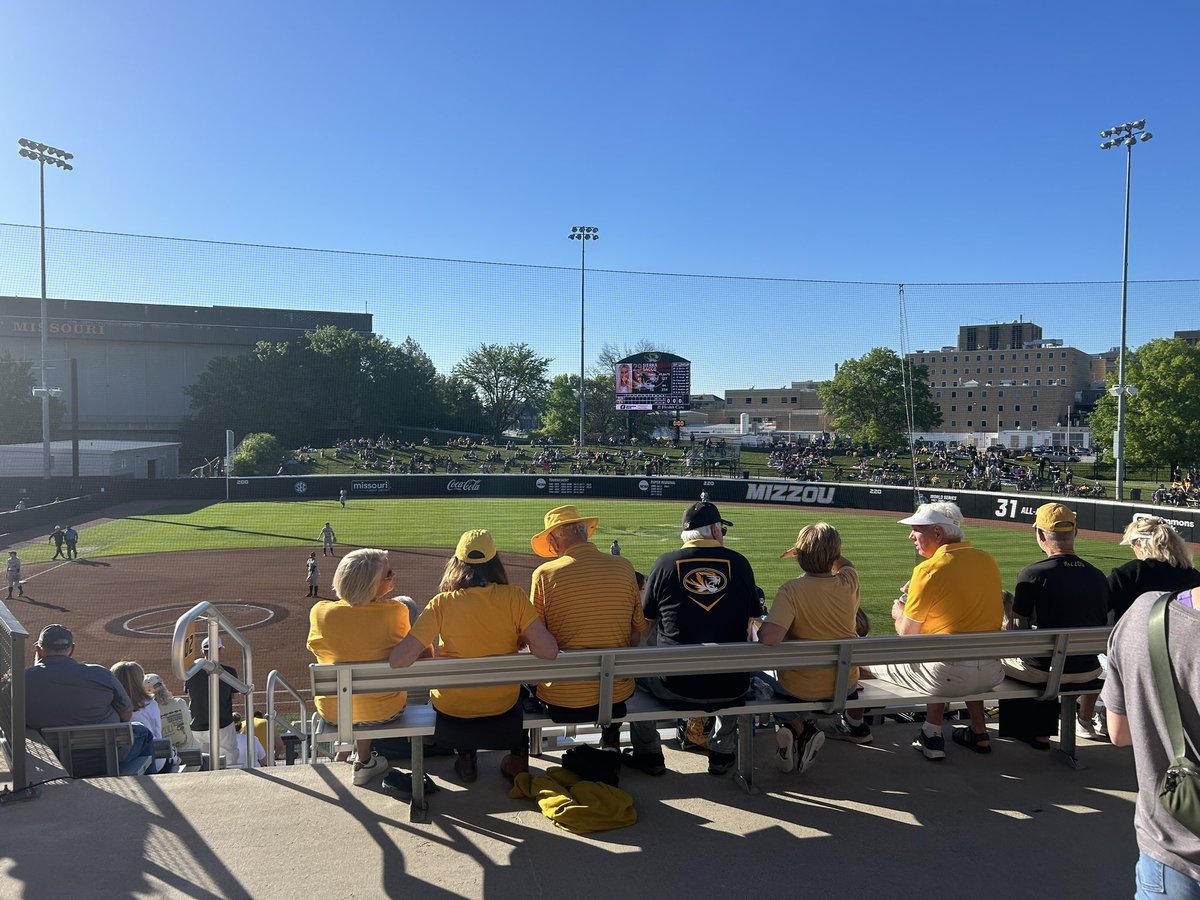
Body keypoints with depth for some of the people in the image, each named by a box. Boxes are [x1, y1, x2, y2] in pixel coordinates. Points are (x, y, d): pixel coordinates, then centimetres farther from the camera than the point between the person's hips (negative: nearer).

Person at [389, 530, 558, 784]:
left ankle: (467, 755, 28)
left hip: (452, 712, 0)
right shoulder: (514, 597, -16)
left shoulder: (443, 604, -17)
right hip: (503, 709, 0)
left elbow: (398, 660, -23)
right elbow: (549, 651, -21)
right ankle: (518, 752, 28)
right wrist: (521, 639, 0)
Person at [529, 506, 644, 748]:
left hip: (561, 702, -2)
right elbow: (638, 631, 4)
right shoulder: (624, 567, -4)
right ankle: (611, 741, 42)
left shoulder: (545, 574, -12)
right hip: (617, 698, 3)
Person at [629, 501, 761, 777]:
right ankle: (722, 753, 39)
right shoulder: (739, 562, 1)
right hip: (730, 691, 2)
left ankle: (648, 755, 30)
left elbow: (645, 625, 4)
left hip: (676, 690, -2)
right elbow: (748, 626, 11)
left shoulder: (665, 563, -4)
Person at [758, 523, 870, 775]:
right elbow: (845, 564, 14)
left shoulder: (791, 590, -24)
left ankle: (800, 730, 3)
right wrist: (825, 551, 5)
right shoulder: (849, 582, -11)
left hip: (800, 687, -4)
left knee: (770, 678, 30)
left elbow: (769, 637, -33)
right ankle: (855, 724, 44)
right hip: (845, 685, 4)